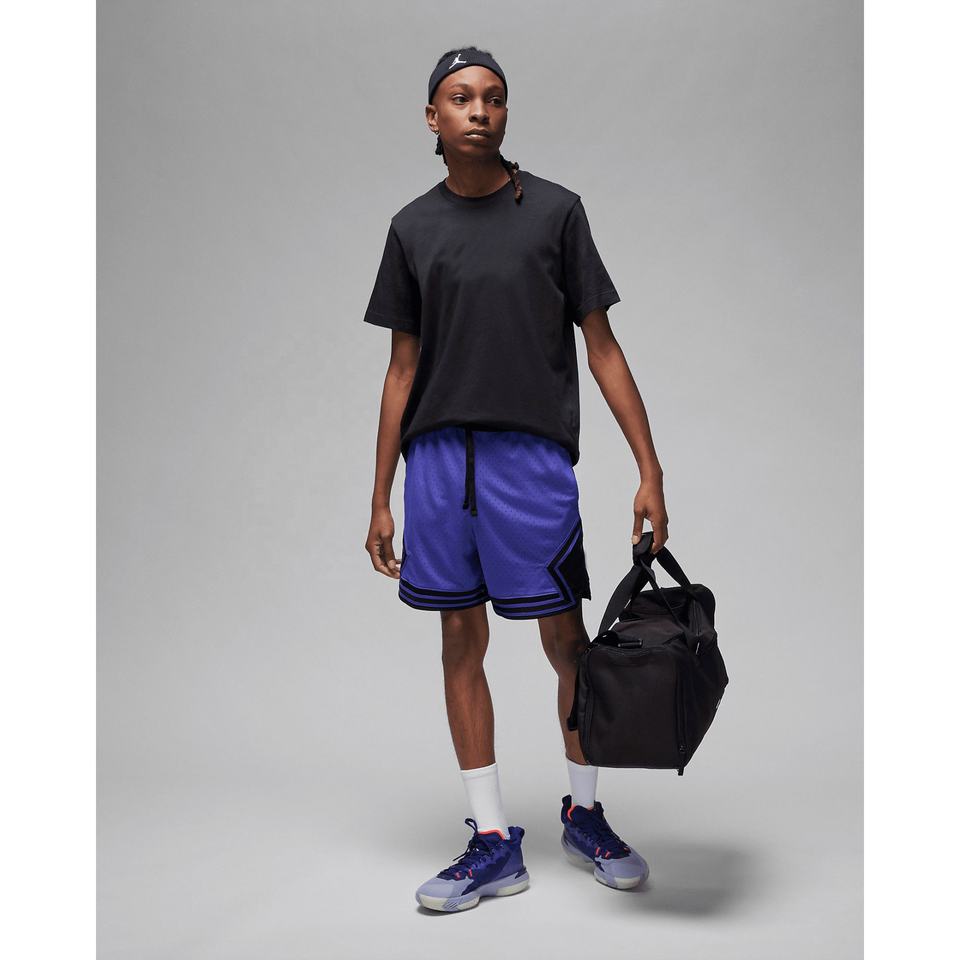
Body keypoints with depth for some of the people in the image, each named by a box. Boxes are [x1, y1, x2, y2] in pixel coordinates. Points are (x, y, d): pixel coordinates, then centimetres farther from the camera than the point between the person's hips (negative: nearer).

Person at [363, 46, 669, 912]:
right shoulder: (413, 227, 11)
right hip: (437, 457, 3)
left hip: (532, 456, -3)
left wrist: (649, 470, -4)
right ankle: (494, 844, 16)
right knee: (462, 641, 5)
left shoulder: (555, 211, 4)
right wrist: (381, 497, 10)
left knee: (566, 641, 2)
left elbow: (601, 347, 3)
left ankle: (584, 814, 25)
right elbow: (403, 367, 13)